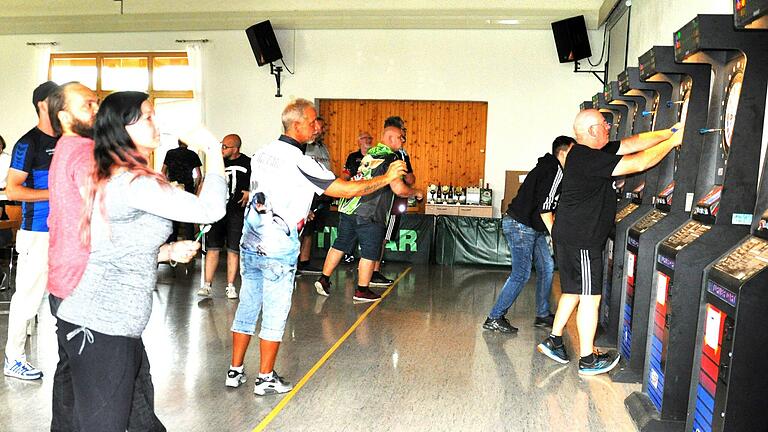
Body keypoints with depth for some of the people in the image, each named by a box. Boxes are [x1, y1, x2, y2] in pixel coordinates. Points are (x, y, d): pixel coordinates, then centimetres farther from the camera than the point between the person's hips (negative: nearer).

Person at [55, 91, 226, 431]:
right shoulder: (133, 183, -18)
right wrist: (213, 150, -8)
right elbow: (210, 209, -20)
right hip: (101, 330, -9)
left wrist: (170, 251, 7)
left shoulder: (110, 178, 14)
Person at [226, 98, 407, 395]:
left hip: (250, 245, 8)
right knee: (275, 314, 4)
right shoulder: (299, 161, -16)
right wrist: (387, 178, -7)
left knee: (247, 307, 15)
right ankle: (266, 379, 15)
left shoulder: (262, 153, 8)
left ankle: (235, 371, 24)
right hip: (279, 251, -7)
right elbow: (347, 190, -17)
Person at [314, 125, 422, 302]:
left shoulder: (370, 153, 14)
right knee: (370, 252, 5)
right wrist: (415, 192, 1)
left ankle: (323, 279, 20)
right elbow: (399, 189, -18)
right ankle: (362, 291, 12)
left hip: (347, 207, 8)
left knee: (341, 244, 16)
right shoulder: (391, 159, -10)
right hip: (369, 214, -7)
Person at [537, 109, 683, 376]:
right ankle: (588, 360, 10)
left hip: (570, 237, 10)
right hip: (581, 241, -10)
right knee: (590, 298, 0)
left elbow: (634, 143, 11)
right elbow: (638, 163, -21)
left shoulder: (590, 153, 9)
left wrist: (670, 132, 6)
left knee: (573, 292, 19)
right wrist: (672, 141, -9)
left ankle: (553, 341, 27)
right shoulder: (588, 159, -21)